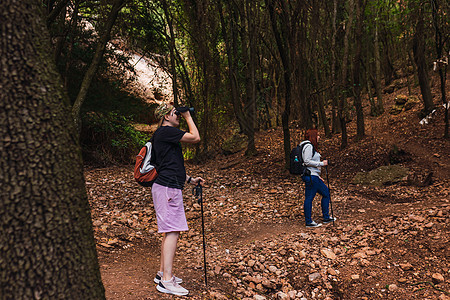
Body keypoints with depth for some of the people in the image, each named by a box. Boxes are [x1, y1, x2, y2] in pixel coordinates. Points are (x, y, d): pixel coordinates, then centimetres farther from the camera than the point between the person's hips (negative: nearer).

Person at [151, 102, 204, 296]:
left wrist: (189, 179, 22)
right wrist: (188, 117, 1)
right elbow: (195, 137, -12)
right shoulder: (166, 131, -10)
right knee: (172, 232, -10)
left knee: (169, 232, 14)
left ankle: (162, 274, 22)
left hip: (168, 188, 11)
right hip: (168, 188, -11)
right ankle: (166, 281, -7)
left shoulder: (164, 134, 22)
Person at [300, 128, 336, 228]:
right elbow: (307, 162, -21)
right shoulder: (308, 146, -12)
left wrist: (318, 176, 21)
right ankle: (308, 222, 5)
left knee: (326, 193, 15)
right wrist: (321, 164, -15)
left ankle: (326, 217, 23)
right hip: (310, 176, -11)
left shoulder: (311, 146, 20)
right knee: (309, 198, -3)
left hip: (314, 176, 11)